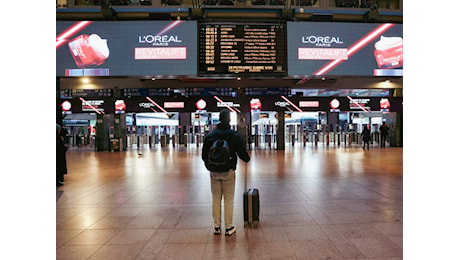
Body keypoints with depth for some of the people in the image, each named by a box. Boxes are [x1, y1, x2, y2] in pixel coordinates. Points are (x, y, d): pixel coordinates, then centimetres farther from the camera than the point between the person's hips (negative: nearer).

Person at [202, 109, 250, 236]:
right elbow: (242, 153, -4)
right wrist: (247, 159, 18)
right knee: (228, 200, 6)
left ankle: (216, 227, 19)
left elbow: (204, 155, 5)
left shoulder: (210, 136, 1)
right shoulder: (235, 136, -8)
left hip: (214, 172, 3)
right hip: (228, 172, -2)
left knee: (216, 199, 11)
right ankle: (229, 227, 13)